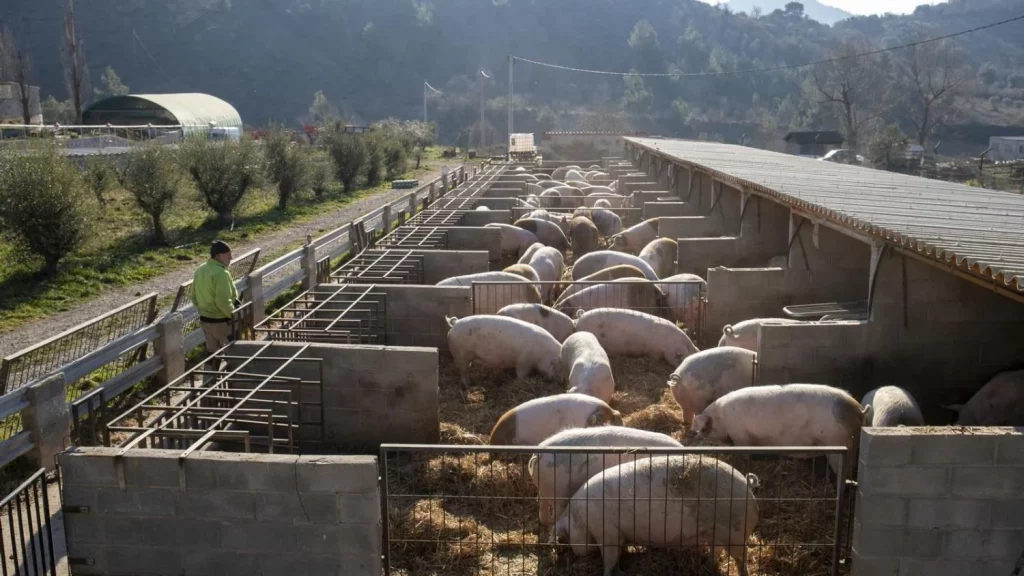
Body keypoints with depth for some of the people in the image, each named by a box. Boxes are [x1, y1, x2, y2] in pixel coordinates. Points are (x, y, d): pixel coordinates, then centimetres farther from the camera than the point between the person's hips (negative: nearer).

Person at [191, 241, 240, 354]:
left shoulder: (199, 271, 6)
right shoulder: (221, 273, -22)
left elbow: (194, 297, 13)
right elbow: (223, 302, -27)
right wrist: (234, 315, -15)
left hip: (204, 320, 8)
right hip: (221, 321, -8)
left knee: (212, 351, 16)